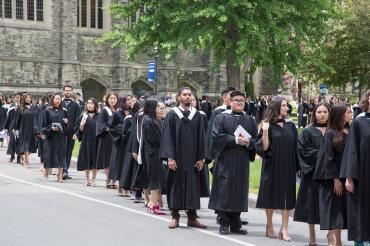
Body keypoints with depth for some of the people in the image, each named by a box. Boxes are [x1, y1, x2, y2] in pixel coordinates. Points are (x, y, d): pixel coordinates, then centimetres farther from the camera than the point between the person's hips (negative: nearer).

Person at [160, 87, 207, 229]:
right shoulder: (172, 115, 0)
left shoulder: (197, 116, 7)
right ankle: (175, 217, 9)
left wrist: (200, 158, 0)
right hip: (177, 158, -2)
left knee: (192, 186, 4)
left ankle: (192, 217, 11)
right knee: (176, 185, 2)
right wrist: (170, 157, -12)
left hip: (192, 158, 2)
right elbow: (168, 137, -4)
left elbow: (200, 137, 7)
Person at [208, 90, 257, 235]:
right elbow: (217, 136, -9)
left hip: (242, 163, 3)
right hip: (225, 161, -3)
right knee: (224, 192, -4)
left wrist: (248, 142, -12)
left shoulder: (249, 120, 14)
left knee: (239, 193, 4)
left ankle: (235, 225, 10)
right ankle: (224, 224, 2)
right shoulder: (222, 118, 3)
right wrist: (235, 139, -16)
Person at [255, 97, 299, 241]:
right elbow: (264, 148, -10)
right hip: (272, 166, -3)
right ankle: (269, 226, 21)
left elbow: (295, 147, 10)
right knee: (272, 196, 6)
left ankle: (284, 229, 2)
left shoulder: (290, 126, 7)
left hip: (288, 167, 3)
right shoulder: (268, 126, -5)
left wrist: (297, 166, 4)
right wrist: (265, 132, -24)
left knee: (287, 198, 0)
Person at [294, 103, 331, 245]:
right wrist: (319, 155, -15)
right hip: (313, 172, -2)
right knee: (313, 203, 2)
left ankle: (331, 234, 3)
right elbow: (302, 149, -6)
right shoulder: (308, 132, 3)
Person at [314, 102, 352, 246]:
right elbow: (328, 158, -10)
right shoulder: (331, 134, -8)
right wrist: (335, 178, -15)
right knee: (335, 209, -1)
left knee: (344, 210, 8)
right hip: (335, 177, -5)